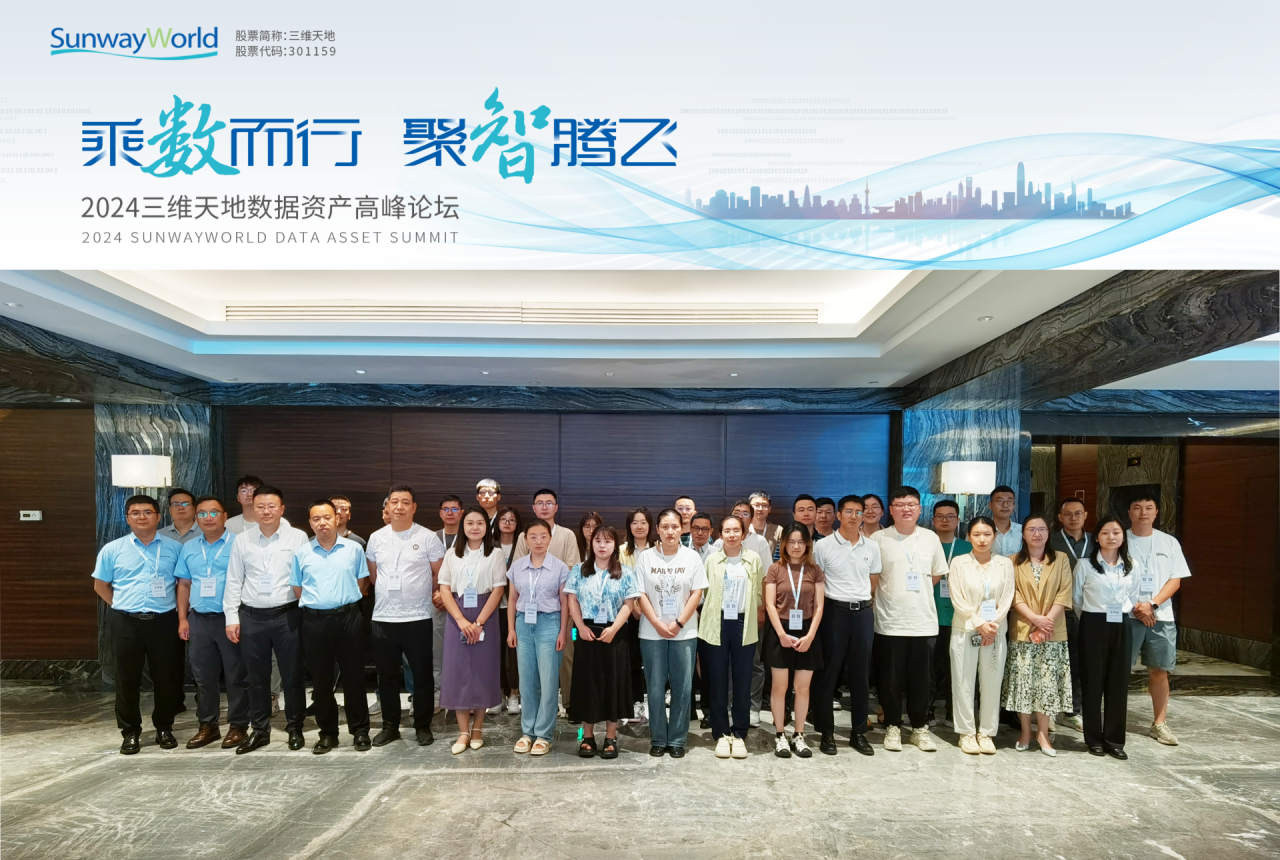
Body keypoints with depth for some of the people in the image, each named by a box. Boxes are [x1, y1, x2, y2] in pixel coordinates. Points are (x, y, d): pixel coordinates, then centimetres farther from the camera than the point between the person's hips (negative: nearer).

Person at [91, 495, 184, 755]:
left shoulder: (174, 548, 2)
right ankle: (130, 732, 21)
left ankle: (164, 728, 23)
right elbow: (100, 585, 12)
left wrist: (181, 610, 2)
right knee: (127, 679, 7)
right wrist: (120, 605, 5)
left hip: (164, 621, 0)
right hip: (125, 622, 0)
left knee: (166, 678, 7)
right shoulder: (112, 550, 3)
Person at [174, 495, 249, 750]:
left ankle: (238, 726, 13)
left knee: (236, 676, 3)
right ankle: (207, 725, 25)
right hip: (198, 620, 5)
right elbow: (184, 584, 14)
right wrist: (182, 618, 7)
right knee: (203, 676, 13)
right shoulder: (189, 548, 11)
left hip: (230, 619, -5)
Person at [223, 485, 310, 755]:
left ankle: (295, 729, 21)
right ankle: (259, 730, 26)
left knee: (292, 676, 7)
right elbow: (233, 582, 8)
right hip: (252, 617, 2)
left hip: (288, 615, -2)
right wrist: (231, 617, 2)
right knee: (257, 678, 12)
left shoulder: (298, 537, -2)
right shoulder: (241, 540, 6)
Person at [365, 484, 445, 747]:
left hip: (418, 618, -3)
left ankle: (423, 726, 18)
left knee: (422, 675, 4)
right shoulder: (376, 538, 7)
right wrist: (391, 593, 13)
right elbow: (372, 575, 18)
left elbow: (440, 575, 3)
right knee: (387, 676, 13)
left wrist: (425, 593, 6)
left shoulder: (428, 537, -4)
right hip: (383, 617, 3)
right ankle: (390, 726, 27)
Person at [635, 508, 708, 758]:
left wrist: (679, 623, -10)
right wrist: (657, 624, -11)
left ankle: (677, 739, 17)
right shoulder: (646, 557, 1)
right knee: (655, 688, 6)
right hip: (652, 632, 0)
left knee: (682, 687, 4)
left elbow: (697, 593, -2)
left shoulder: (692, 557, 1)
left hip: (684, 632, 0)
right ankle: (658, 739, 19)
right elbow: (641, 594, -2)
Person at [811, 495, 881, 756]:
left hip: (863, 612, 3)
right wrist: (836, 597, -2)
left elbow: (874, 583, 16)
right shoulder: (823, 546, -4)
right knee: (828, 672, 2)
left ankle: (859, 732, 21)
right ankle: (826, 732, 13)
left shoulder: (872, 547, 6)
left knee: (860, 673, 9)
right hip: (834, 611, -3)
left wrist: (861, 598, 9)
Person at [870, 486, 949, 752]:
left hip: (924, 622, 2)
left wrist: (914, 590, 8)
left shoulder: (931, 538, 5)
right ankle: (892, 726, 21)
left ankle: (920, 727, 24)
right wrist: (890, 592, 1)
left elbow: (937, 575, 15)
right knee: (890, 679, 6)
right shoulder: (879, 538, -4)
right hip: (890, 622, -2)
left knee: (921, 679, 10)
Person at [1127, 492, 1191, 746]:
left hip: (1161, 616, 2)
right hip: (1125, 615, -2)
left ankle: (1160, 723, 19)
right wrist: (1135, 607, -10)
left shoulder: (1169, 542, 7)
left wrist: (1152, 604, -10)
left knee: (1159, 670, 8)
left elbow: (1175, 580, 3)